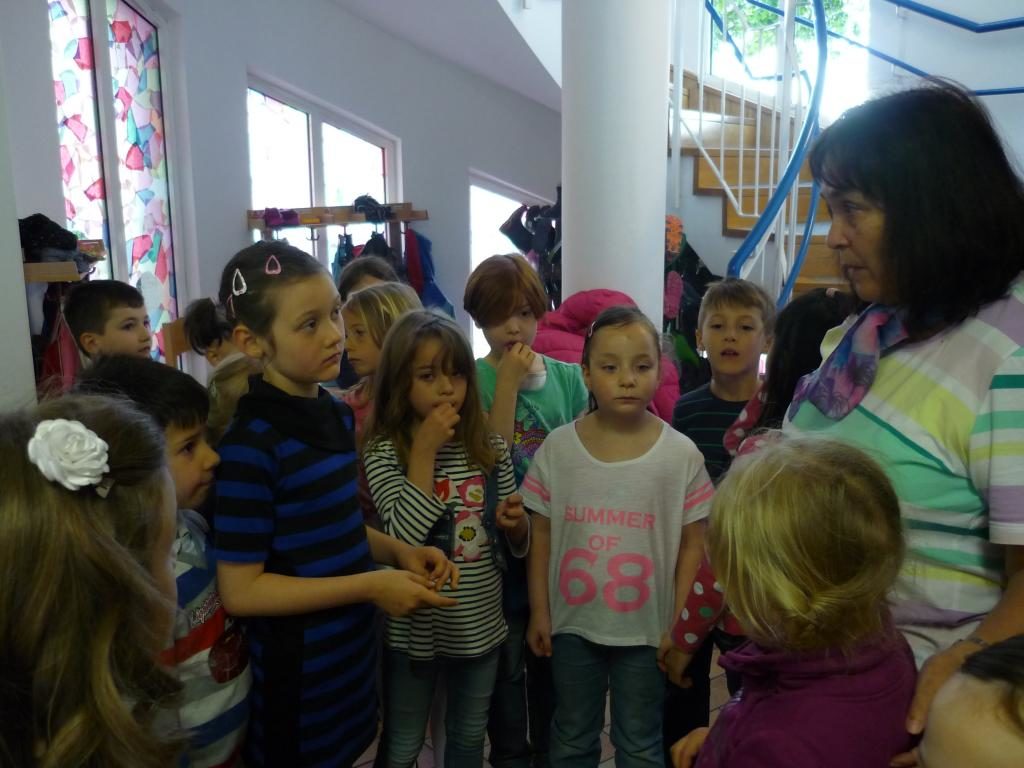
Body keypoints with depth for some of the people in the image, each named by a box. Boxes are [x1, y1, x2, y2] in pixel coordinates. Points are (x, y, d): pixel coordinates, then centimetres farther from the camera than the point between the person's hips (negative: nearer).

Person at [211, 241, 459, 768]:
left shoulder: (338, 415, 0)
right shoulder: (251, 445, -23)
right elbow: (240, 590, -20)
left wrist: (397, 552, -4)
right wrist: (370, 586, -22)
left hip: (350, 659, 7)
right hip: (297, 680, -7)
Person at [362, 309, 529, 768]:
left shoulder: (491, 448, -3)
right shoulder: (384, 452, -15)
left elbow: (515, 543, 7)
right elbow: (404, 538, -28)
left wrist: (515, 523, -17)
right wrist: (425, 451, -26)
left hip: (480, 626, 3)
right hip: (415, 630, -3)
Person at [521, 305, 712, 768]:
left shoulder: (681, 455, -13)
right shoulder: (558, 448, -10)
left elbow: (692, 546, -5)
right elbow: (541, 536, -1)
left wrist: (680, 626, -4)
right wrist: (539, 611, 1)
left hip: (645, 628, -1)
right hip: (572, 623, 1)